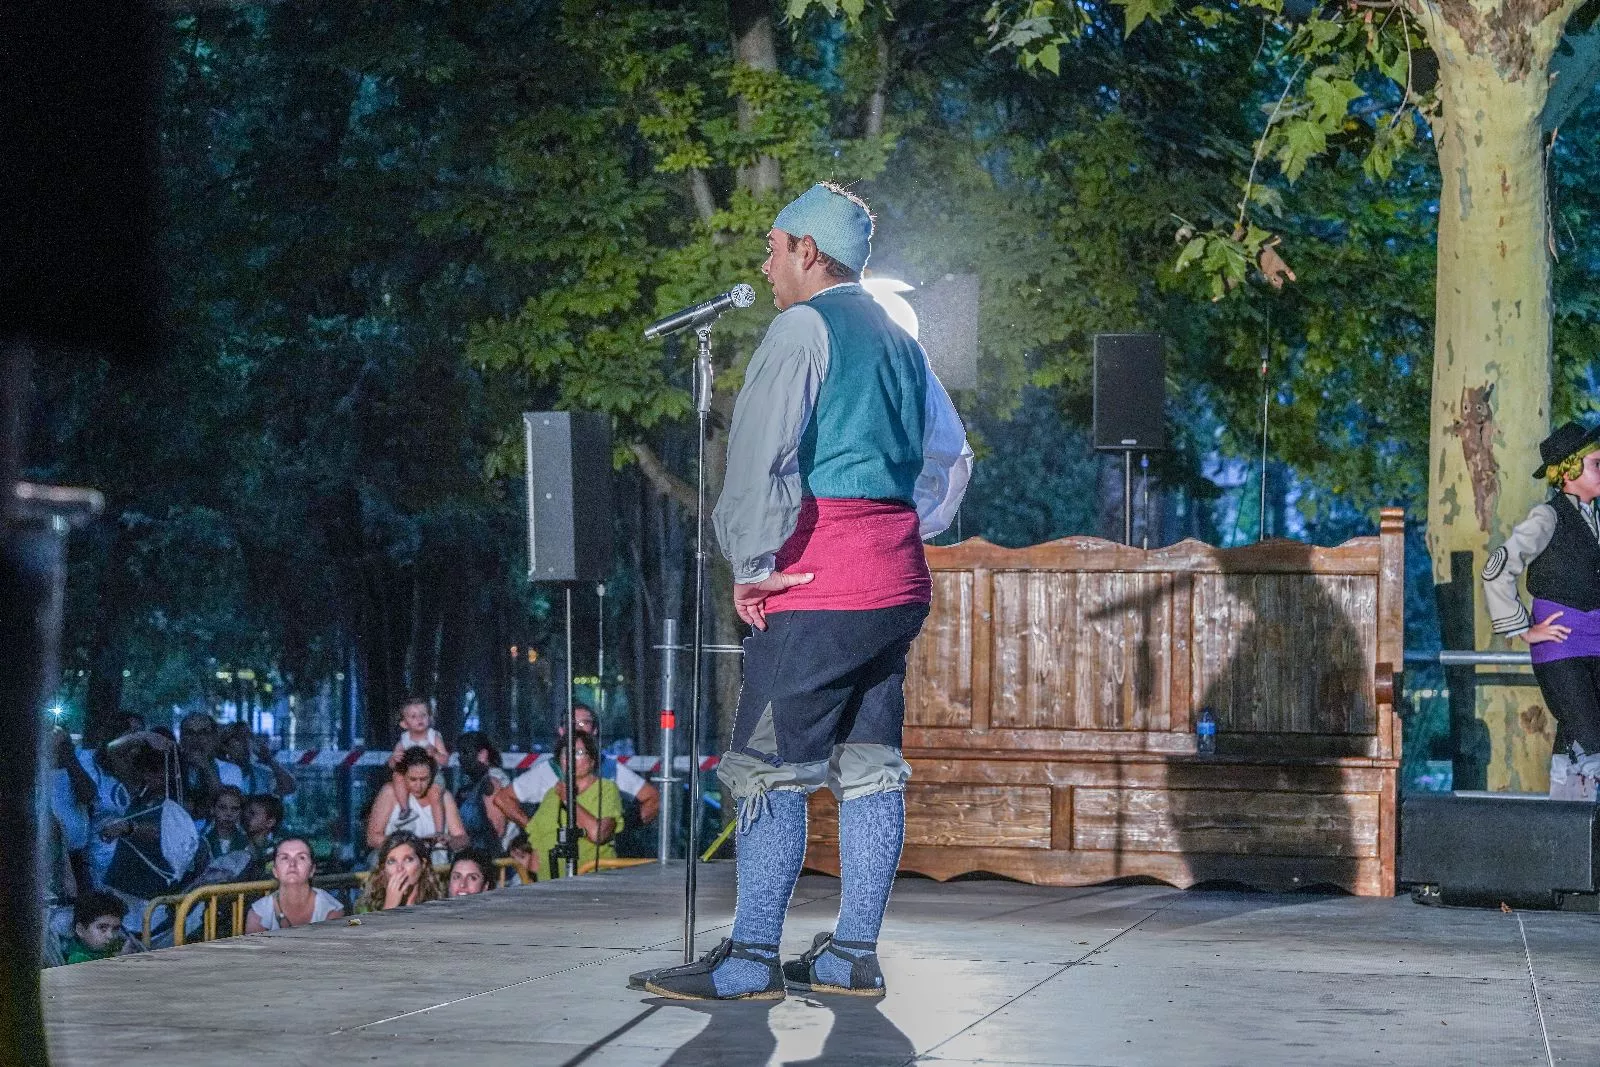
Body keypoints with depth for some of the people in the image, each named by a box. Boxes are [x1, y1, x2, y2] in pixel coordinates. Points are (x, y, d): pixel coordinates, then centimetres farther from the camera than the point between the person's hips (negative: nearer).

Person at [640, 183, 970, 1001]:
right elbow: (949, 458, 24)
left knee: (771, 766, -6)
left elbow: (760, 452, -16)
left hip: (817, 585, -8)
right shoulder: (901, 343, 19)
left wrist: (753, 563, -12)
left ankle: (750, 961, -7)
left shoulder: (803, 328, -6)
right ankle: (853, 956, 9)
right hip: (895, 581, 8)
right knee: (869, 764, 7)